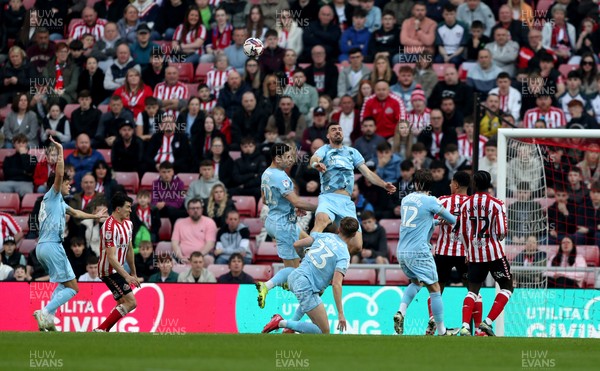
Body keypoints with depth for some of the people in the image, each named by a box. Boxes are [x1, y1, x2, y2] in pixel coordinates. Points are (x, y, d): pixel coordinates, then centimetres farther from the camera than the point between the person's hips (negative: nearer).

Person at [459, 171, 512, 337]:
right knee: (507, 287, 11)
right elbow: (502, 232, -12)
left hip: (474, 254, 3)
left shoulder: (466, 205, 3)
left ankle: (465, 326, -7)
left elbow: (463, 234, 8)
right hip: (494, 253, -3)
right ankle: (488, 322, -4)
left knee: (473, 290, 12)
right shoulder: (496, 204, -8)